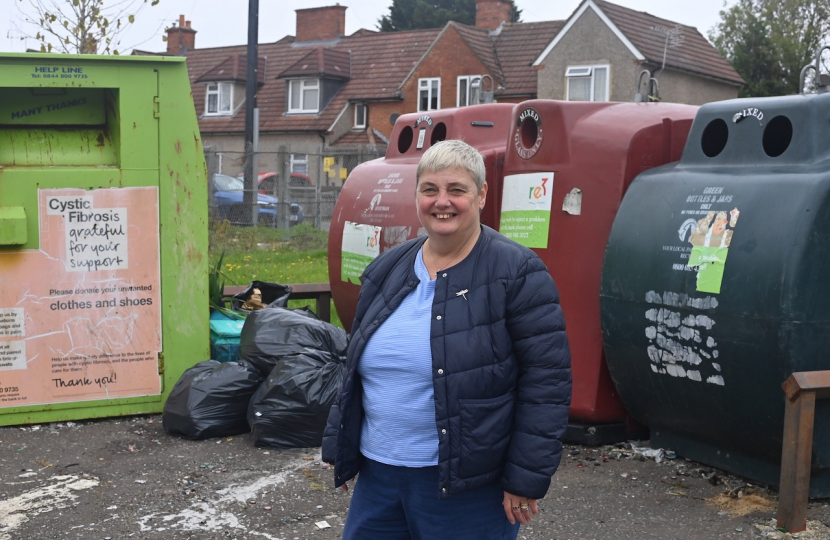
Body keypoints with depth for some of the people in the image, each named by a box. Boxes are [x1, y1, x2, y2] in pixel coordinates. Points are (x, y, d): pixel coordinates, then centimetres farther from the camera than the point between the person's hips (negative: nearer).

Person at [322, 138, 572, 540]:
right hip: (377, 475, 6)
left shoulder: (517, 274, -10)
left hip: (468, 488, -5)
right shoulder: (386, 270, 8)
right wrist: (340, 447, 15)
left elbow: (547, 382, -12)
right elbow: (356, 366, 17)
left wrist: (527, 477, -14)